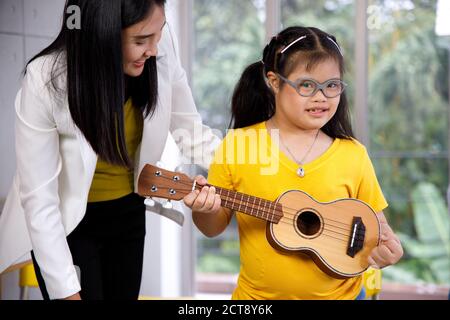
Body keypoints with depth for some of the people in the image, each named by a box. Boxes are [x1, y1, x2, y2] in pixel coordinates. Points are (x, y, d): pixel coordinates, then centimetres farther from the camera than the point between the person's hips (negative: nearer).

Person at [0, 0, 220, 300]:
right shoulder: (45, 82, -29)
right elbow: (39, 200, -24)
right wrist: (67, 290, -22)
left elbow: (189, 130, -7)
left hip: (128, 213, 4)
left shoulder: (161, 44, -20)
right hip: (66, 223, -4)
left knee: (125, 293, 16)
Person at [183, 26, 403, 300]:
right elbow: (215, 226, -1)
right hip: (257, 293, 0)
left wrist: (389, 249, -17)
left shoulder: (353, 154, -7)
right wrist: (204, 211, -22)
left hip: (340, 293, 1)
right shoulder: (237, 145, -9)